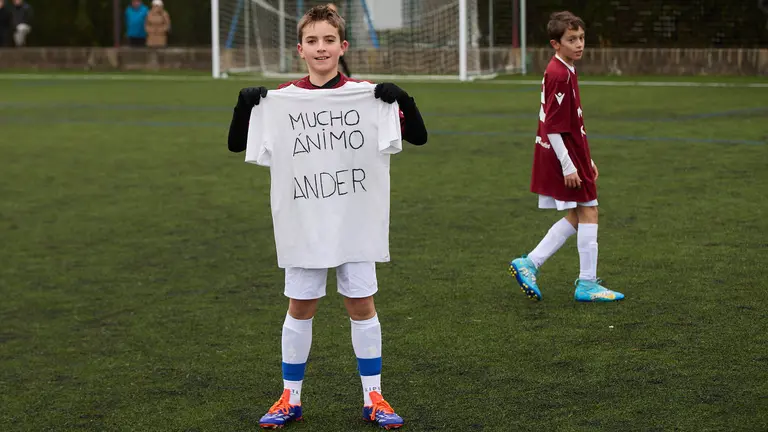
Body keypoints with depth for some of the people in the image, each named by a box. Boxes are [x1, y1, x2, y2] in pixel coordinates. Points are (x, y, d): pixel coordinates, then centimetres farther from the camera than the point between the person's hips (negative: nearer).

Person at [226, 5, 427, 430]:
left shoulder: (366, 95, -3)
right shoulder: (282, 99, -2)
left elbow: (418, 137, -4)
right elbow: (237, 144, 1)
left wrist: (401, 99, -21)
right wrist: (245, 105, -17)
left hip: (355, 221, 0)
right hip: (302, 222, 1)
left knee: (361, 304, 5)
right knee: (300, 307, 7)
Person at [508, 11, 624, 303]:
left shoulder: (564, 71, 13)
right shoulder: (560, 75, -19)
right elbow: (553, 127, -21)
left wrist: (586, 160, 22)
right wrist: (568, 165, -20)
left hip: (572, 154, 10)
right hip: (564, 158, -10)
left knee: (575, 218, 15)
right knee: (588, 213, -1)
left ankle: (529, 264, 13)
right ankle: (587, 284, 5)